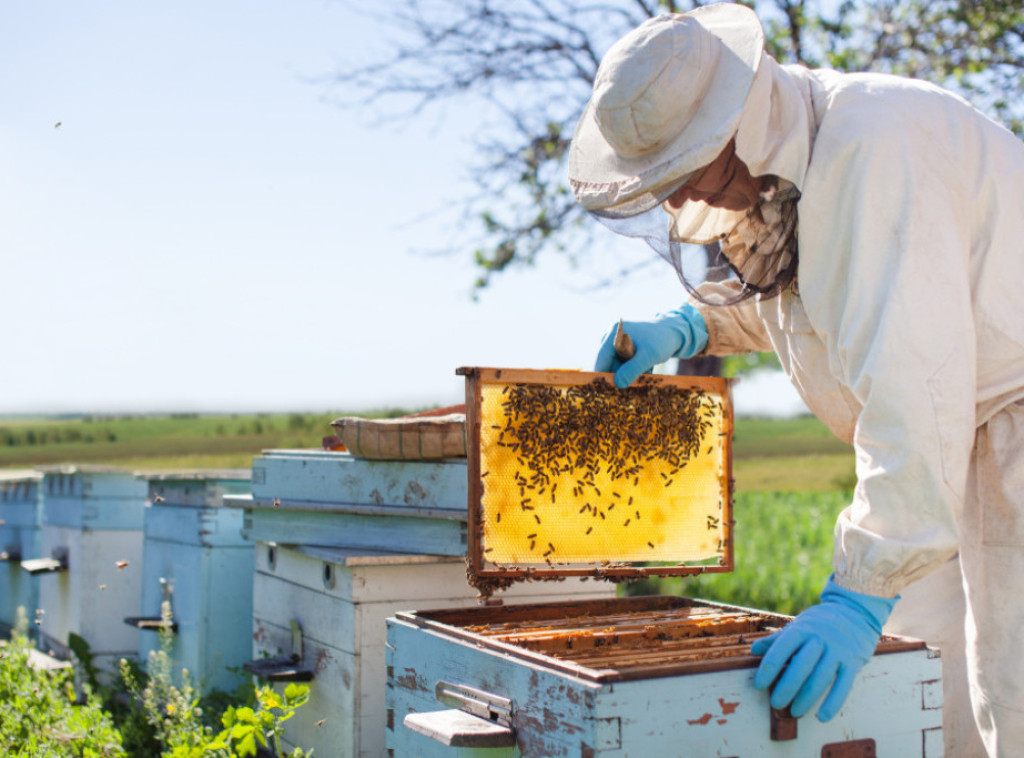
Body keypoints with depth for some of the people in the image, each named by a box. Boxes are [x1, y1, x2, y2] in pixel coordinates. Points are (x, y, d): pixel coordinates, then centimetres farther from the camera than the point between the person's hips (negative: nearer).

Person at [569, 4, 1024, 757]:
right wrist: (691, 323, 6)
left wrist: (861, 595, -34)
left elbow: (913, 388, -33)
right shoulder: (777, 155, 4)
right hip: (958, 446, 9)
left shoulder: (870, 149, -27)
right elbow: (794, 287, 24)